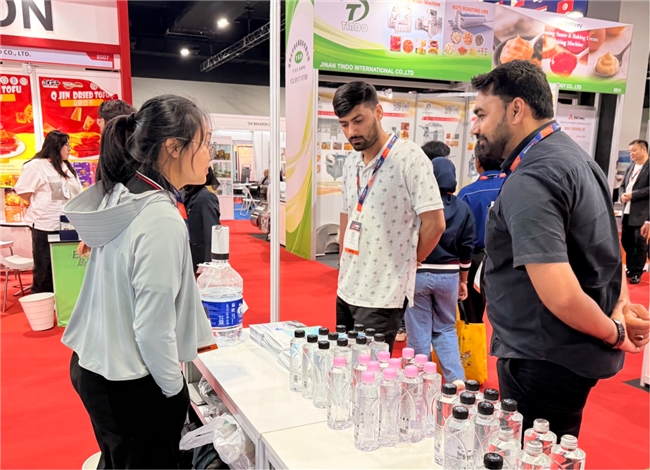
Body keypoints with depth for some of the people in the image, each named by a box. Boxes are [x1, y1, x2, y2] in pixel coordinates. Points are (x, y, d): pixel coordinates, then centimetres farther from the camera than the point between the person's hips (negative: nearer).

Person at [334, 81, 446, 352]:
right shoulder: (351, 162, 9)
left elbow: (434, 223, -14)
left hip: (382, 297, -7)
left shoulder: (409, 157, -13)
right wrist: (345, 265, 11)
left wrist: (405, 264, -2)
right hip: (346, 289, 7)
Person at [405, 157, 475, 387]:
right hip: (449, 276, 3)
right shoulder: (463, 209, 1)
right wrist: (463, 281, 17)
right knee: (446, 328, 19)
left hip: (417, 273, -3)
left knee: (419, 331, 9)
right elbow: (467, 249, 6)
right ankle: (457, 378, 10)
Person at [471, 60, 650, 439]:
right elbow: (604, 245, 19)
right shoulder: (573, 155, 10)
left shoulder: (529, 181, -22)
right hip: (578, 355, 10)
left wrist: (614, 333, -11)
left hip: (544, 365, -10)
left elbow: (560, 295, -28)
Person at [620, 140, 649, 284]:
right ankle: (630, 269, 27)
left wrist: (632, 195, -18)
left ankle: (637, 272, 9)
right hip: (627, 212, 8)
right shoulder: (630, 168, 15)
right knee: (626, 241, 13)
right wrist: (622, 195, 0)